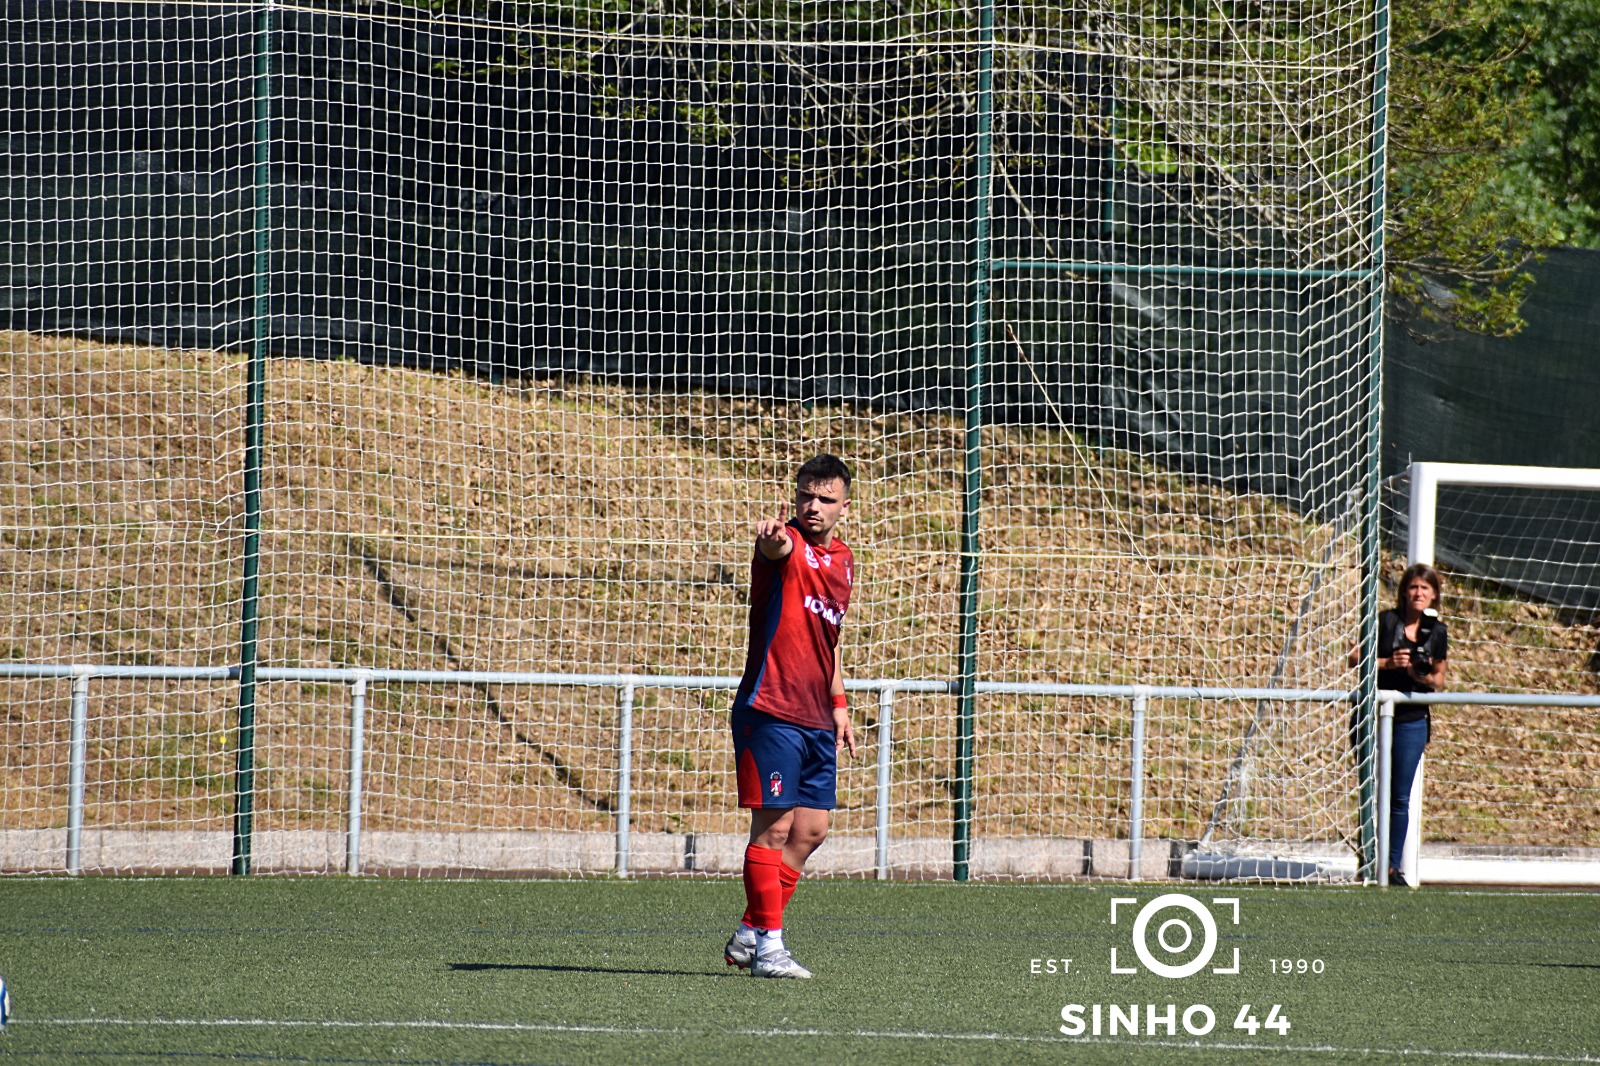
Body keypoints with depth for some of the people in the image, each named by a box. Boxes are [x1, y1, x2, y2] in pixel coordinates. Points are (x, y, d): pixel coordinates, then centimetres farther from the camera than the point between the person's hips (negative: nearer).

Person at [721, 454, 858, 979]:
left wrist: (838, 704, 22)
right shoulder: (787, 545, -8)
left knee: (811, 829, 9)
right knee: (774, 827, -8)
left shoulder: (844, 562, 15)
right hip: (770, 713, -8)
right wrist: (773, 538, -59)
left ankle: (749, 935, 19)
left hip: (816, 721, 8)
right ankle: (767, 946, -3)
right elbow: (777, 547, -35)